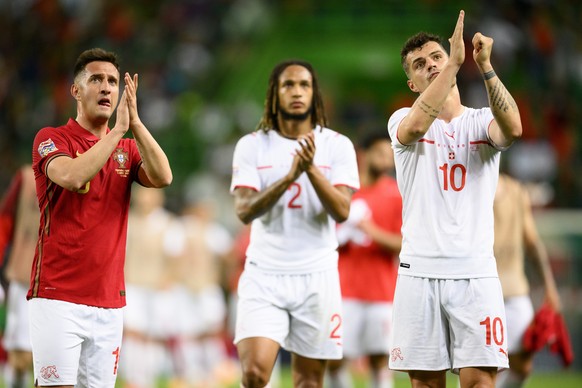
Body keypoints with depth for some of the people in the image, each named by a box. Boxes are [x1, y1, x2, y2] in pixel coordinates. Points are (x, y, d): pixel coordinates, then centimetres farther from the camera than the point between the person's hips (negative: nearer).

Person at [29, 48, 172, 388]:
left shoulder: (126, 148, 16)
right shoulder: (52, 139, 0)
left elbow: (162, 177, -5)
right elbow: (72, 176, -22)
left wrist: (135, 122, -13)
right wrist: (119, 128, -18)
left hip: (109, 300, 5)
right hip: (58, 296, -5)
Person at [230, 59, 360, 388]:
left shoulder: (337, 146, 2)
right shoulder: (252, 146, 2)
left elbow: (341, 211, -9)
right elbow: (245, 210, -10)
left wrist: (312, 169, -22)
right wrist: (289, 176, -22)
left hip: (317, 277, 1)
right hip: (264, 276, -1)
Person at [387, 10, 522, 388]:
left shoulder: (481, 121, 7)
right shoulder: (403, 120, 7)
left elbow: (513, 128, -18)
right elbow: (417, 124, -19)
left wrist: (485, 66, -25)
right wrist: (456, 61, -23)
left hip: (475, 272, 0)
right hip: (419, 271, 1)